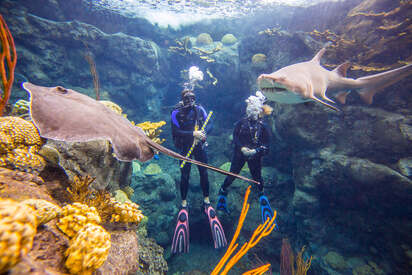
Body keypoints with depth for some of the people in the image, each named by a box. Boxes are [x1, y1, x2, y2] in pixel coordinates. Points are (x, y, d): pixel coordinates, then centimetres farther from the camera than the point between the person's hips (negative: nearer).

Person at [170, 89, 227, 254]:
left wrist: (202, 133, -22)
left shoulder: (200, 109, 2)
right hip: (185, 147, -2)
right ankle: (184, 203, 20)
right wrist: (193, 133, -26)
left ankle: (206, 200, 22)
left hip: (199, 146, 2)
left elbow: (209, 125, -1)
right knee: (185, 175, 3)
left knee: (204, 173, 6)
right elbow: (175, 132, -16)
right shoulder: (176, 113, -7)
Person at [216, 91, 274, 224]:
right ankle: (223, 191, 31)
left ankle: (261, 194, 37)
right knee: (232, 174, 9)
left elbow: (266, 145, -6)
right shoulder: (241, 122, -1)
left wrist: (256, 151, -23)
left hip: (255, 156, 0)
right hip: (239, 153, 1)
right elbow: (235, 137, -4)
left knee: (257, 177, 11)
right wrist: (242, 148, -19)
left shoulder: (263, 126, -4)